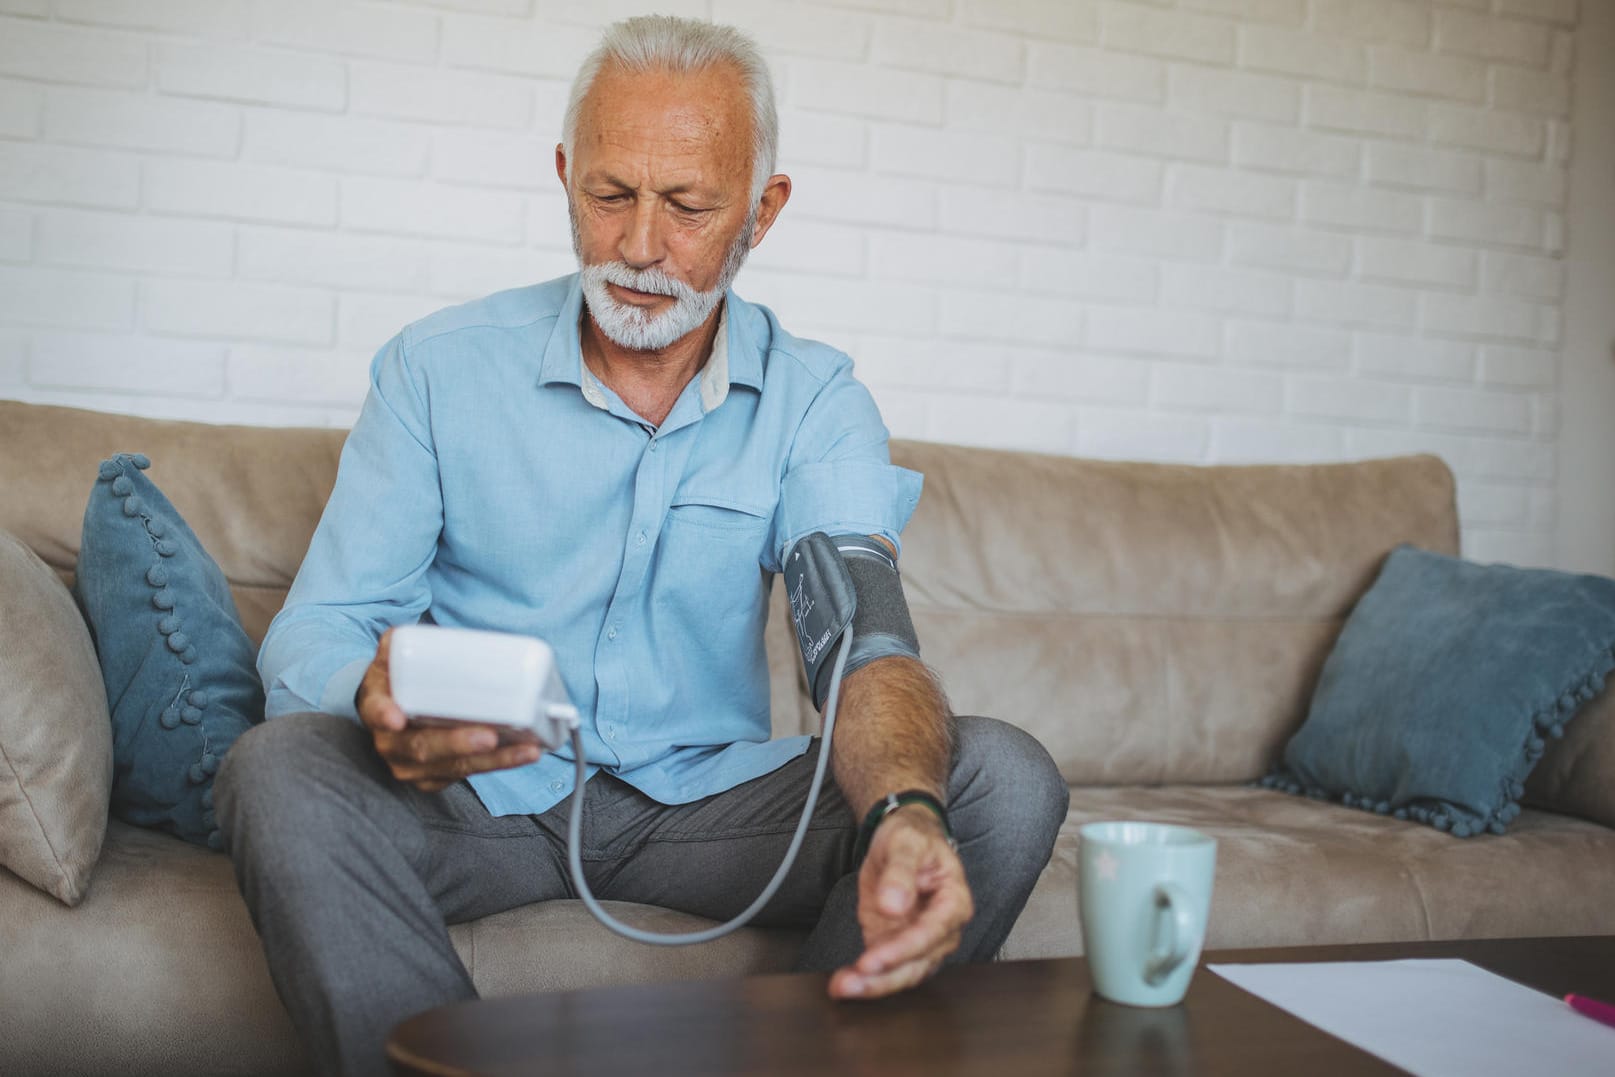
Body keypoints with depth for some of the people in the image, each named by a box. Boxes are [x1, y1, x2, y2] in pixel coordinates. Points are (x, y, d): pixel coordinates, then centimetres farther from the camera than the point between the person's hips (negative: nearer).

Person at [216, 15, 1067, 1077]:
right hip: (479, 798, 0)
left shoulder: (815, 399, -2)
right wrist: (382, 707, -33)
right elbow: (316, 631, -7)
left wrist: (905, 815, -40)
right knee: (281, 766, -31)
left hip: (706, 794, 1)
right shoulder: (437, 369, -3)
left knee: (1003, 777, -19)